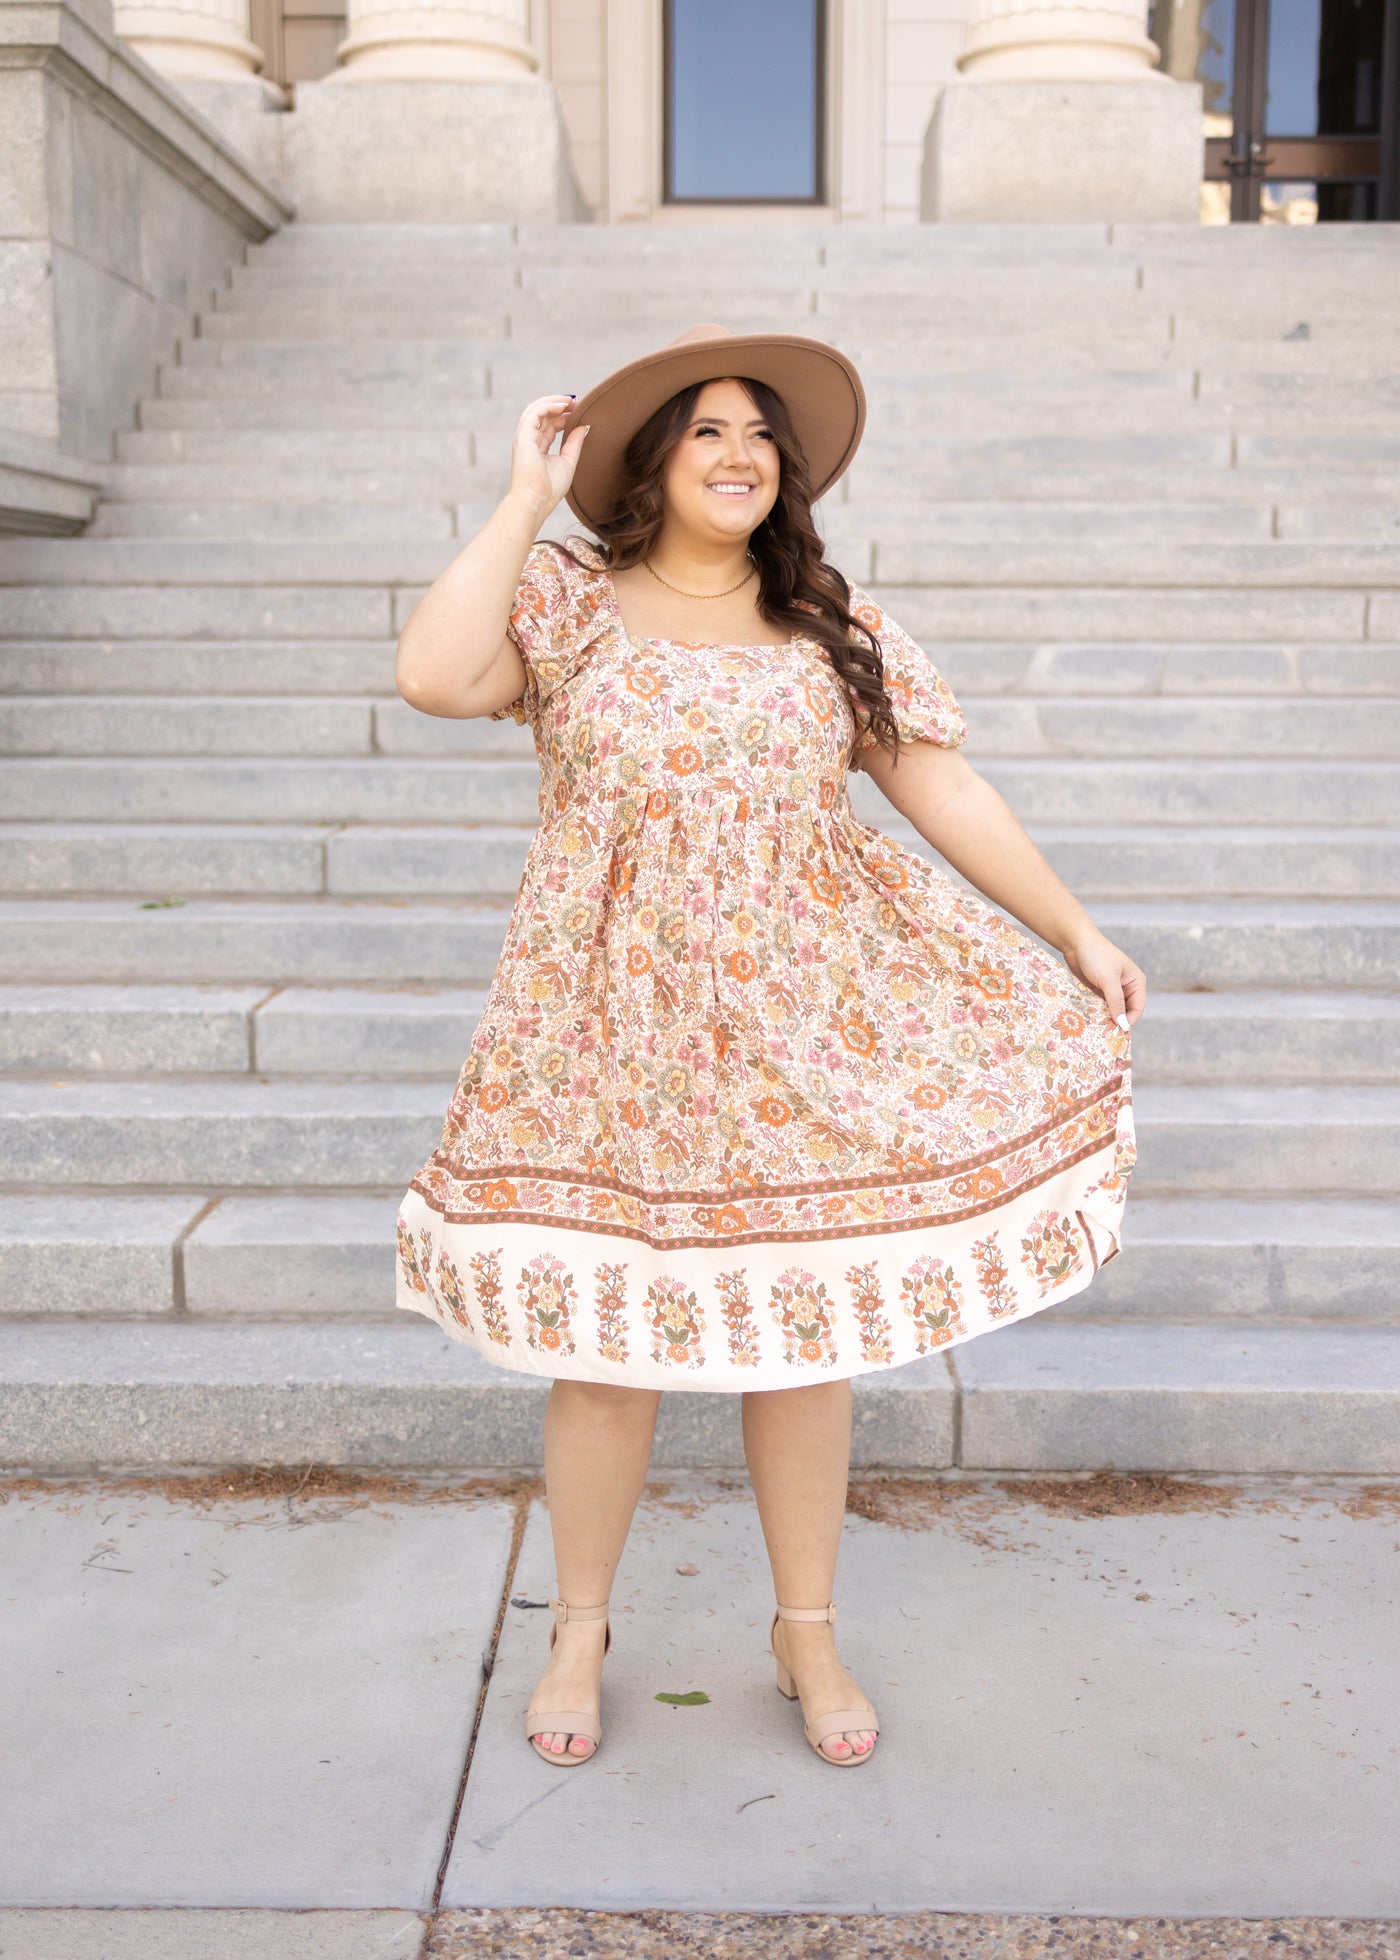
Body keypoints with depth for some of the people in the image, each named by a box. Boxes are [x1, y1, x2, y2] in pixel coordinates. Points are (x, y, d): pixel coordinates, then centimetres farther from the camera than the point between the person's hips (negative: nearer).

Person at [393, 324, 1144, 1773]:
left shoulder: (837, 629, 8)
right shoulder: (565, 606, 1)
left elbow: (945, 794, 8)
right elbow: (433, 678, -18)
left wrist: (1075, 933, 5)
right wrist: (525, 498, -11)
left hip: (805, 1025, 2)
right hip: (615, 1030, -1)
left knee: (802, 1330, 8)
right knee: (605, 1336, 5)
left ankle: (808, 1632, 28)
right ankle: (580, 1628, 29)